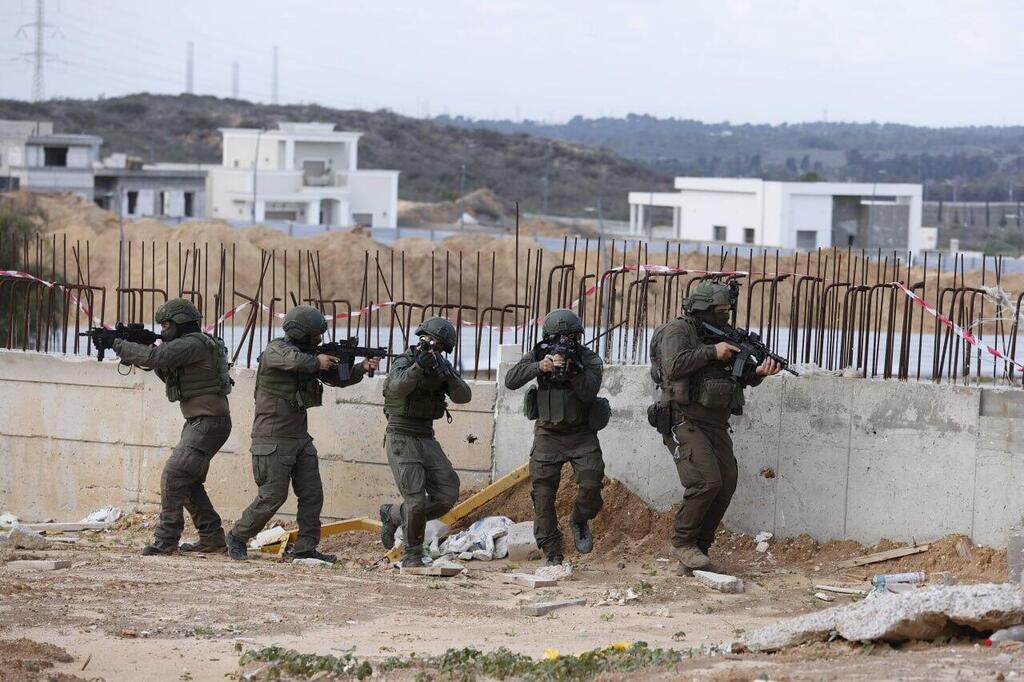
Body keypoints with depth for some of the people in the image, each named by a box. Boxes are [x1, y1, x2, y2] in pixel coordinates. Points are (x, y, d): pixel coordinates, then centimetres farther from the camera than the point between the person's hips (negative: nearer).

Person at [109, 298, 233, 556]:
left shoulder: (193, 344, -16)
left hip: (208, 424, -11)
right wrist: (143, 346, 8)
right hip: (198, 423, 11)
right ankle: (212, 538, 18)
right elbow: (168, 374, 23)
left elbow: (154, 358, -23)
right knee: (188, 482, 15)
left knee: (173, 476, -14)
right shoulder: (190, 344, 16)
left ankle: (166, 541, -14)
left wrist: (120, 345, -10)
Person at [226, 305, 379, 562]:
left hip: (300, 438, 8)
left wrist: (362, 368, -4)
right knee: (273, 496, -7)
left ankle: (305, 548, 8)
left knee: (312, 494, 2)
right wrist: (317, 361, -18)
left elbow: (337, 377, 13)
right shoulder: (275, 350, -14)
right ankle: (237, 537, 9)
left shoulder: (309, 354, 10)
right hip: (273, 439, -8)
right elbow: (294, 360, -36)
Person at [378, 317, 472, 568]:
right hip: (401, 438, -6)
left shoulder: (441, 368, 9)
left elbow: (463, 396, -6)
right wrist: (419, 366, -42)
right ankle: (412, 555, 0)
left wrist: (448, 375, -23)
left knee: (447, 495, -3)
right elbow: (397, 387, -29)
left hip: (427, 440, 6)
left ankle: (394, 514, 15)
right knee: (416, 501, -15)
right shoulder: (404, 362, -8)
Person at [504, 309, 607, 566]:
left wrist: (571, 368, -33)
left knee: (591, 485, -18)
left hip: (581, 434, -1)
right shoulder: (538, 354, -2)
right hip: (548, 435, 1)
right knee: (542, 493, -6)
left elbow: (589, 393, -20)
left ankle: (579, 521, 14)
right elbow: (511, 381, -13)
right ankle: (551, 553, 1)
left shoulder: (590, 359, -6)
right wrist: (539, 367, -27)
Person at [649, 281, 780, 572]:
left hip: (715, 425, 8)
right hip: (684, 422, -8)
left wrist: (758, 372, -1)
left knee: (726, 485, 0)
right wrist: (712, 352, -17)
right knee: (707, 481, -21)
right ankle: (683, 543, -7)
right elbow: (674, 366, -21)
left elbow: (736, 379, 20)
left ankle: (699, 547, 8)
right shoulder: (678, 331, -4)